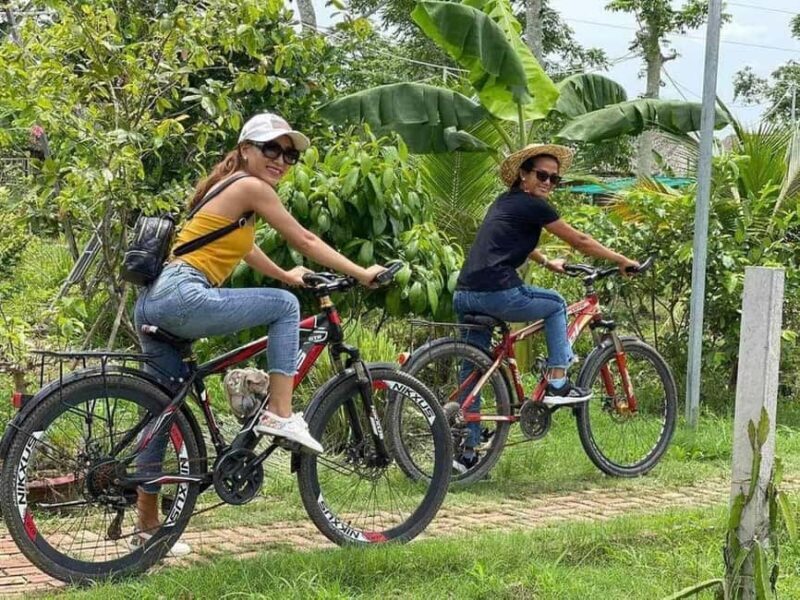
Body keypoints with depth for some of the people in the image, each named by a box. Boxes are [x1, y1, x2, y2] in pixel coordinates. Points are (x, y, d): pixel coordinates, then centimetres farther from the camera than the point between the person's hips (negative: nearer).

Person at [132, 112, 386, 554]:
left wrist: (287, 276, 49)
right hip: (182, 298, -10)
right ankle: (280, 415, -5)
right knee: (284, 305, 0)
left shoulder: (227, 188, 25)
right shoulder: (251, 187, -2)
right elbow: (304, 241, 0)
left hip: (153, 303, 10)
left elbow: (242, 247, 40)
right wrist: (362, 275, 7)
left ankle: (149, 525, 21)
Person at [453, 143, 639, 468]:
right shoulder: (532, 205, -2)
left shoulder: (506, 202, 24)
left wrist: (548, 262, 57)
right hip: (496, 293, -8)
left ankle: (467, 450, 17)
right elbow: (579, 241, 5)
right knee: (556, 304, 17)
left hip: (464, 295, 8)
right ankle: (557, 384, 14)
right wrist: (622, 260, 16)